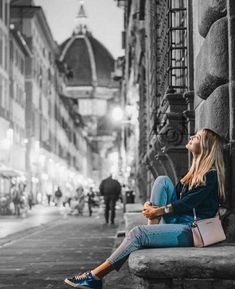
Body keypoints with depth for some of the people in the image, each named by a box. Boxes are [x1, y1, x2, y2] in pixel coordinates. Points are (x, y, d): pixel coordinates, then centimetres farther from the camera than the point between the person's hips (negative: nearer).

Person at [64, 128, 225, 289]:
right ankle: (152, 228, -11)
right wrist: (151, 204, -3)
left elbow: (188, 202, -16)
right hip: (178, 222, 9)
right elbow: (177, 195, 14)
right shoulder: (196, 171, 19)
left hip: (191, 230, -9)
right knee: (162, 180, -2)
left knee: (138, 233, -22)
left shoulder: (211, 175, -9)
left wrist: (160, 210, -14)